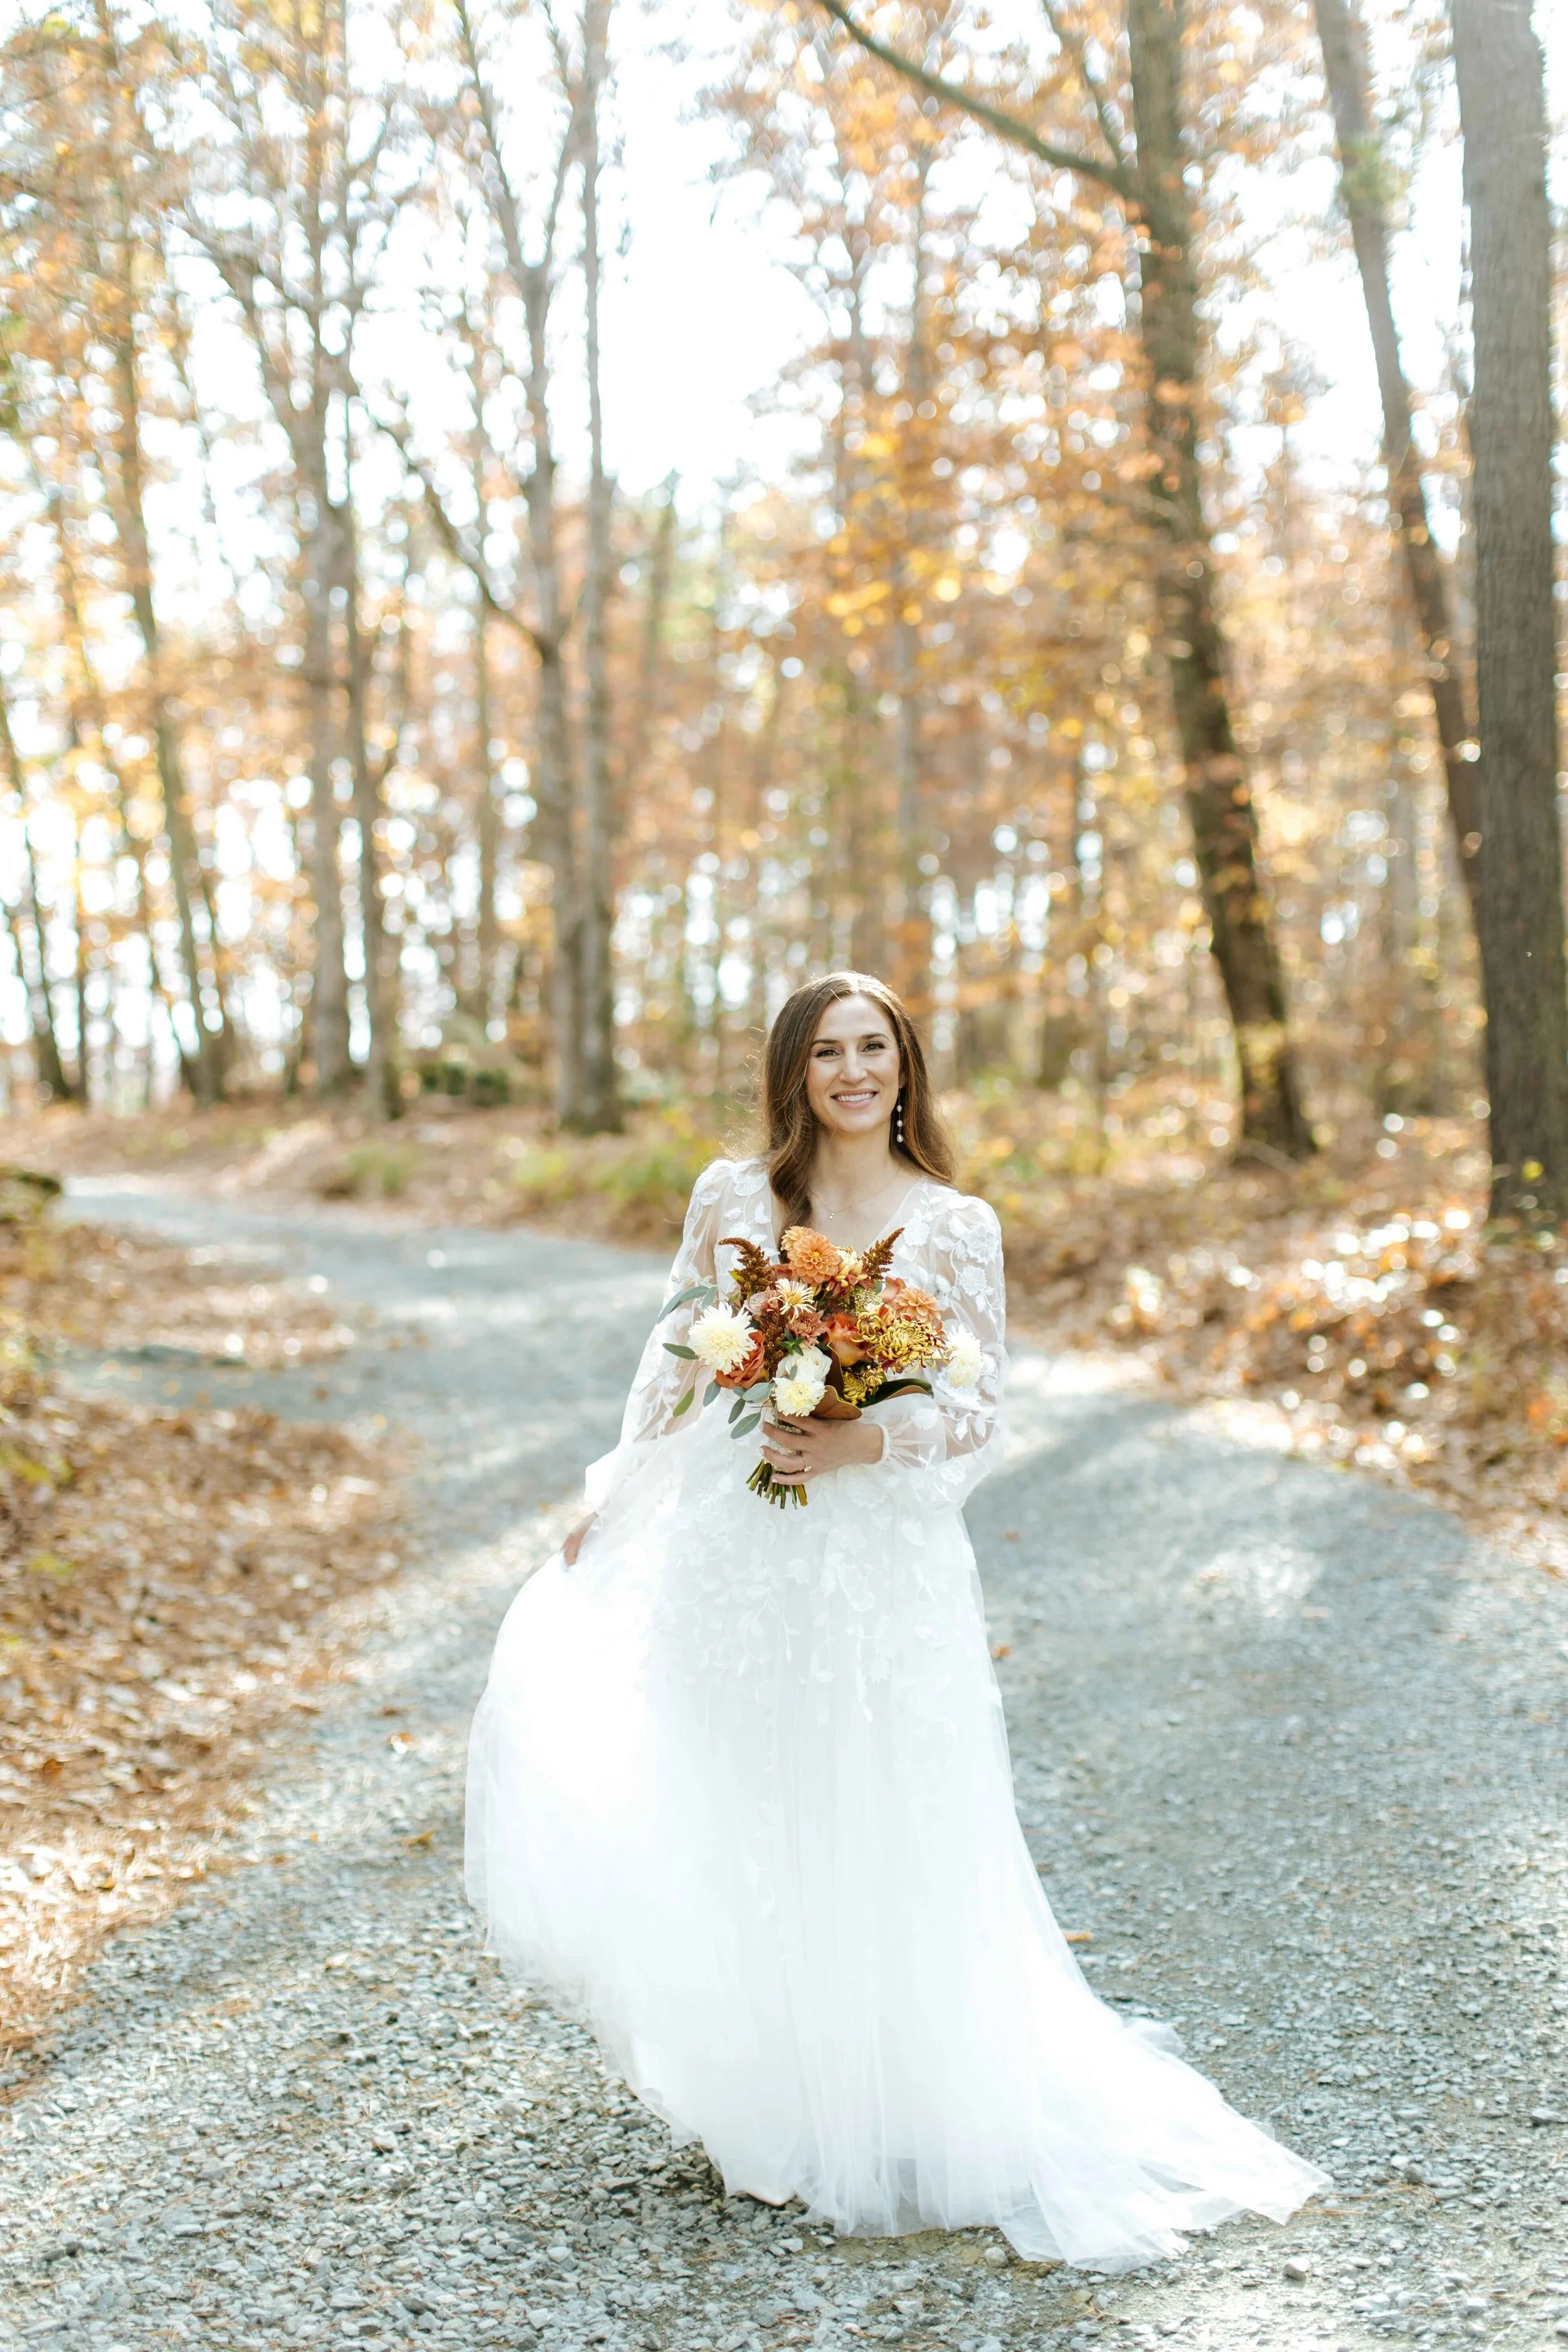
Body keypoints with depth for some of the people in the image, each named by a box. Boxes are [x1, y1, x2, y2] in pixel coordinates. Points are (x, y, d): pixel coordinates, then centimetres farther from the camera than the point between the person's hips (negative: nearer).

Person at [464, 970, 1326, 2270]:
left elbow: (981, 1417, 0)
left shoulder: (956, 1225, 0)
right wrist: (606, 1514, 14)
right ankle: (771, 2100, 25)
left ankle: (898, 2113, 21)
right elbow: (673, 1369, 12)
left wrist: (866, 1442, -16)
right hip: (737, 1564, 2)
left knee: (879, 1847, 3)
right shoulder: (733, 1197, 4)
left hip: (885, 1570, -1)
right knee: (740, 1835, 7)